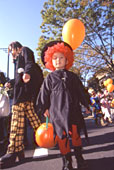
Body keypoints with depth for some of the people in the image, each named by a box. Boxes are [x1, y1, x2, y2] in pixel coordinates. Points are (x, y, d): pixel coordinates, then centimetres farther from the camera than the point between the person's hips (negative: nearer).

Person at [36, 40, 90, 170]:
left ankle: (79, 158, 25)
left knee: (75, 135, 4)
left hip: (73, 110, 1)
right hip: (57, 111, -1)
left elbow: (80, 91, 15)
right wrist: (44, 109, 5)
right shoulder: (50, 78, 7)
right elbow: (44, 94, 7)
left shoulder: (72, 76, 11)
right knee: (61, 137, 4)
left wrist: (85, 105, 16)